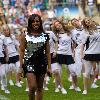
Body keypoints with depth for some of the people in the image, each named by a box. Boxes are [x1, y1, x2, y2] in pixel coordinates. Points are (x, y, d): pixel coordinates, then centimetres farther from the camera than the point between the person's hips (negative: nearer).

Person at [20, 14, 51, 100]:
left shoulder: (45, 36, 5)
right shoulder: (25, 36, 0)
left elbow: (48, 52, 7)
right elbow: (22, 52, 1)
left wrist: (49, 67, 3)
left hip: (42, 63, 2)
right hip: (30, 63, -2)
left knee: (40, 88, 8)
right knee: (32, 87, -14)